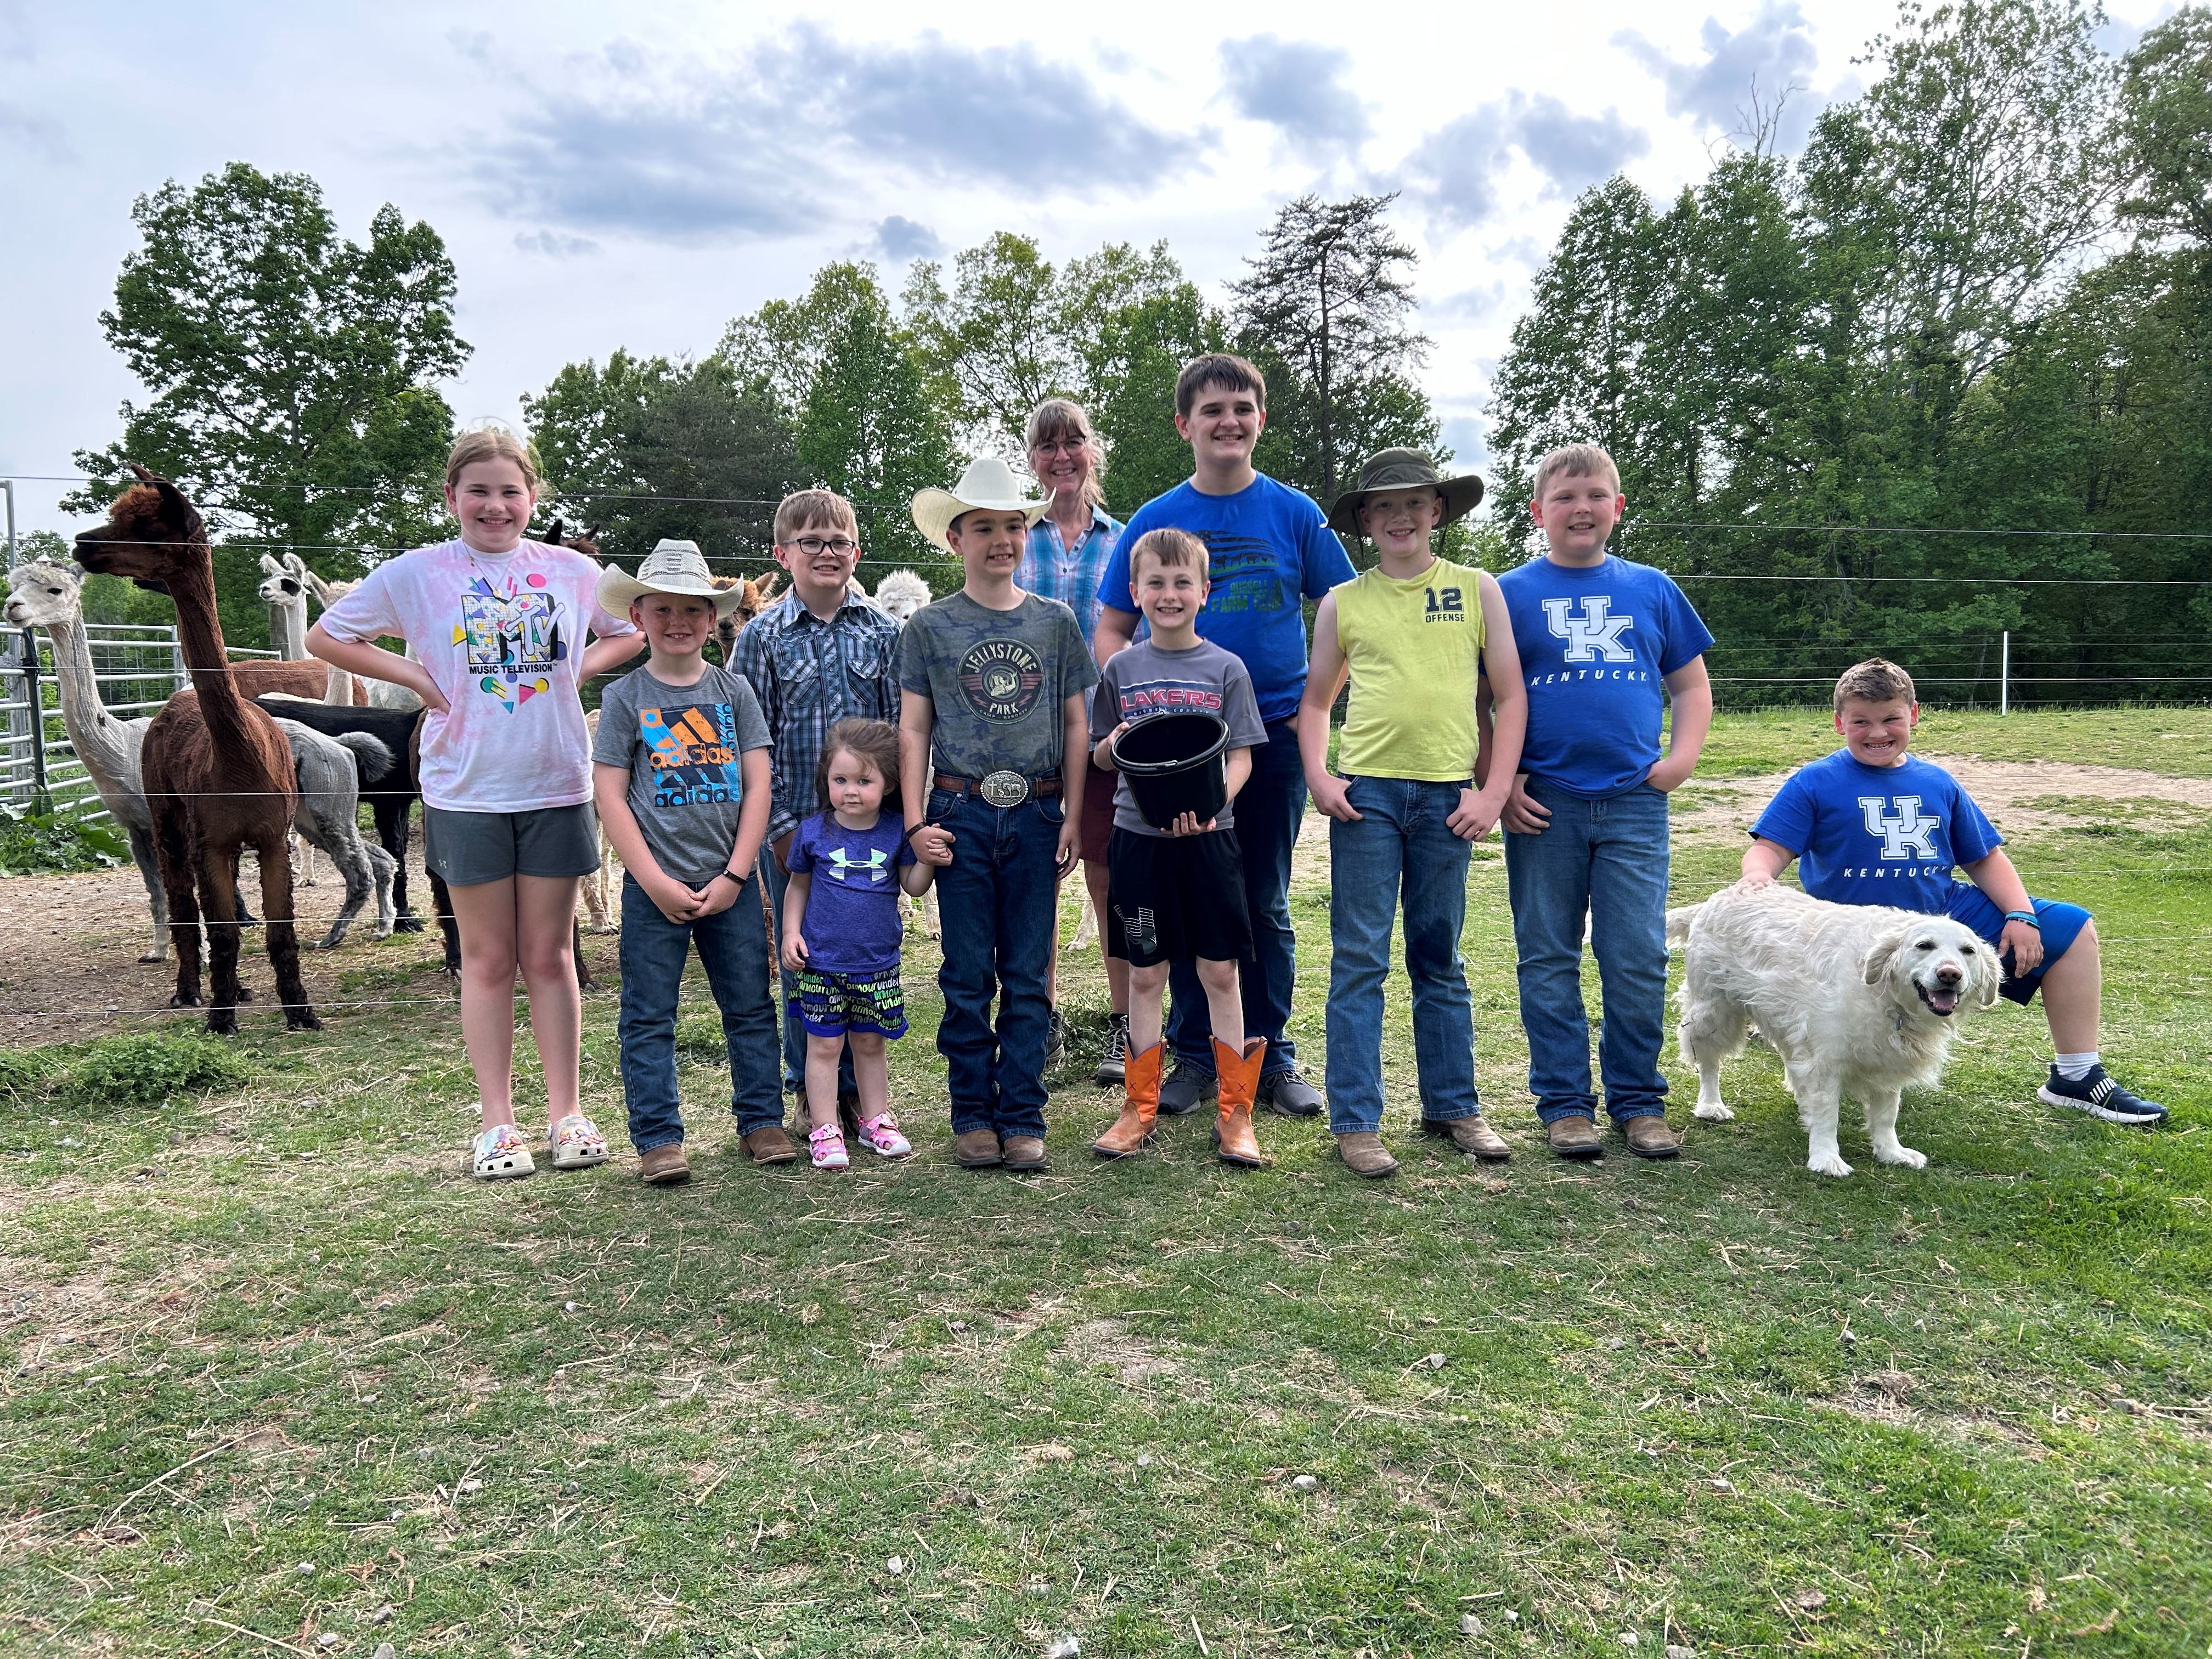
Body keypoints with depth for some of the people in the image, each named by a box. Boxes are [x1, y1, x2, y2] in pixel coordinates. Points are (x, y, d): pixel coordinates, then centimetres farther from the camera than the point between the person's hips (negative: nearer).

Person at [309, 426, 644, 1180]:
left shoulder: (571, 570, 3)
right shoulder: (416, 573, -1)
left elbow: (631, 634, 18)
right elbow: (326, 637, 7)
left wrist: (576, 671, 1)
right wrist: (416, 677, -5)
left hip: (556, 787, 1)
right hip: (466, 794, -1)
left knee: (550, 955, 9)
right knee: (488, 961, 7)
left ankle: (566, 1113, 17)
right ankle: (497, 1123, 16)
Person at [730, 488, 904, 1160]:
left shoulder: (883, 632, 5)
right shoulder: (763, 637, 0)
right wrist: (779, 826, -6)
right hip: (793, 827, -1)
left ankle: (856, 1088, 21)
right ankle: (810, 1092, 20)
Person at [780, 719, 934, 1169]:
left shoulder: (896, 832, -2)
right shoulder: (813, 833, -3)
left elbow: (914, 886, 2)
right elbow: (798, 886, 9)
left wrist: (928, 857, -15)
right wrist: (791, 932, 0)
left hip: (878, 963, 1)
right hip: (822, 963, -1)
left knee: (870, 1043, 14)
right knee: (824, 1045, 3)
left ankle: (875, 1121, 28)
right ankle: (825, 1131, 13)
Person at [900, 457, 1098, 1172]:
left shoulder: (1055, 622, 7)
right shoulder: (930, 627, 3)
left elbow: (1074, 724, 9)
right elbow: (912, 728, 4)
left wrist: (1072, 815, 3)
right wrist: (916, 821, -3)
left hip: (1035, 814, 1)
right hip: (961, 812, -1)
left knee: (1028, 976, 5)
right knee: (967, 978, 5)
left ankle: (1023, 1118, 14)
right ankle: (973, 1116, 16)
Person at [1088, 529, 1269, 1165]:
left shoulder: (1225, 669, 2)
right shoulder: (1122, 670, 6)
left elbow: (1241, 756, -1)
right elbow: (1099, 757, 12)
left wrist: (1211, 803, -19)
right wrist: (1114, 746, -12)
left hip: (1209, 838, -1)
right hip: (1138, 836, 1)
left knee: (1220, 973, 3)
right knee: (1145, 975, 8)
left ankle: (1235, 1113, 15)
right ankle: (1139, 1109, 19)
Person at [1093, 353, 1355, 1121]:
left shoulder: (1295, 514, 1)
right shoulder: (1153, 522, 2)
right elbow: (1111, 632, 6)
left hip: (1276, 736, 0)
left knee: (1266, 905, 8)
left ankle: (1271, 1057, 21)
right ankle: (1193, 1057, 20)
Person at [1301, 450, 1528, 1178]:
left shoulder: (1477, 590, 8)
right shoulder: (1342, 603, 8)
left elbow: (1510, 696, 7)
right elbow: (1316, 701, 14)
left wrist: (1494, 792, -2)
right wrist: (1318, 777, -3)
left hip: (1448, 795, 1)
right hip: (1366, 793, 0)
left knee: (1440, 961, 10)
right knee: (1359, 960, -1)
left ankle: (1453, 1105, 22)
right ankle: (1355, 1121, 4)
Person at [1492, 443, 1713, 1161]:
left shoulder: (1652, 590, 11)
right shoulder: (1511, 593, 4)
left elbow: (1692, 685, 17)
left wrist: (1683, 756, 2)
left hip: (1634, 802, 2)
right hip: (1544, 804, -1)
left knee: (1639, 960, 3)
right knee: (1549, 960, 6)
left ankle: (1638, 1101, 18)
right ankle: (1564, 1102, 17)